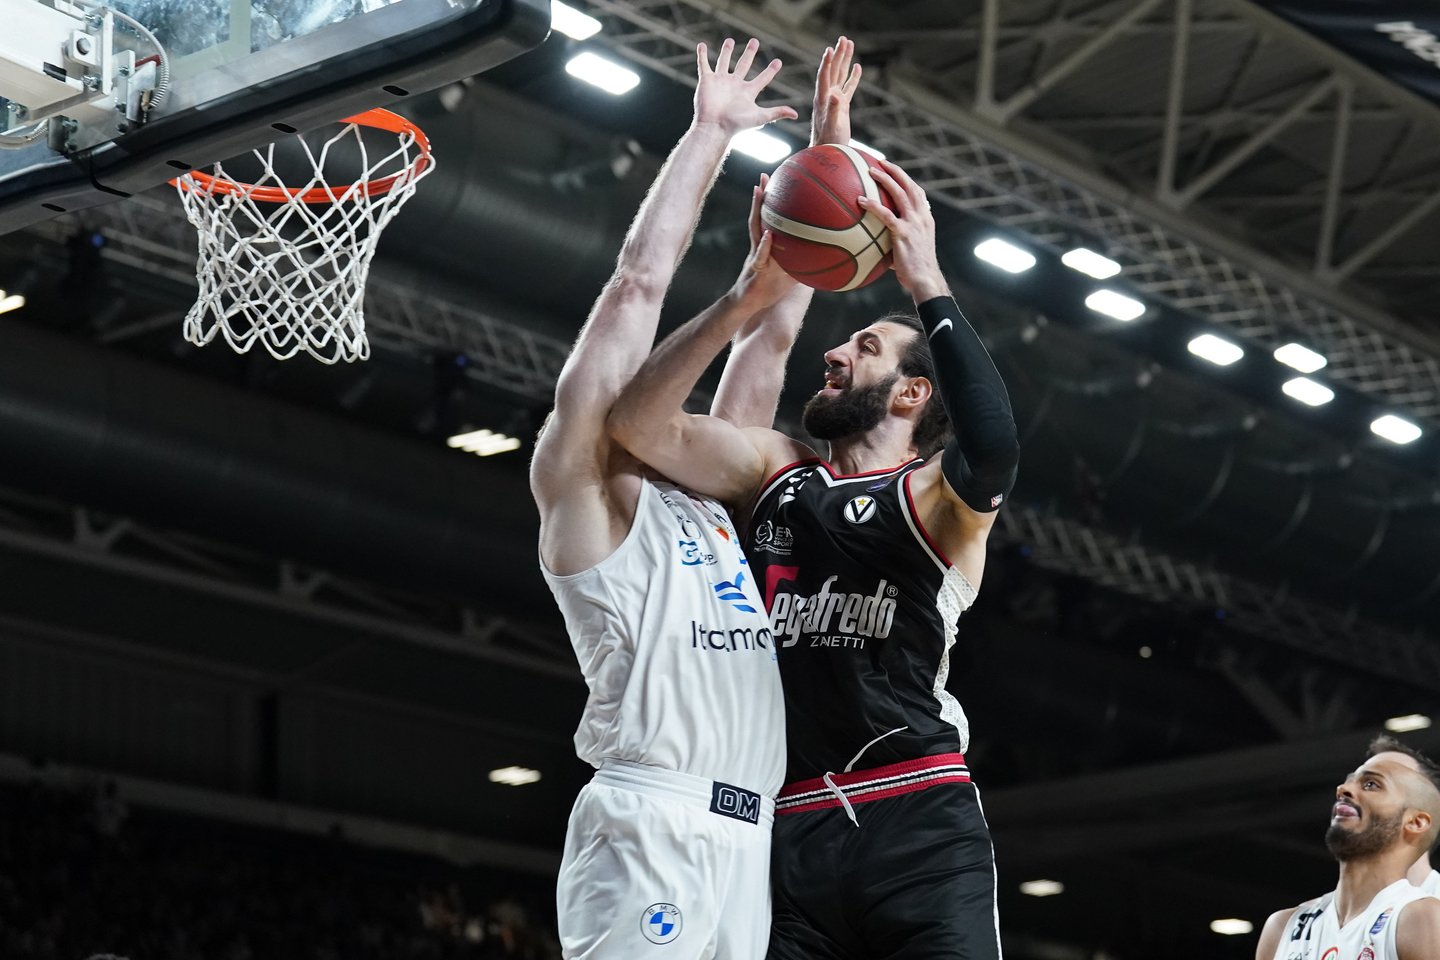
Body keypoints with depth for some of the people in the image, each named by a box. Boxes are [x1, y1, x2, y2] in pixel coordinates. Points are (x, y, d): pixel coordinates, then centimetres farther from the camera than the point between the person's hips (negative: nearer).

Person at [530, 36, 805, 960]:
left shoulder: (716, 502, 26)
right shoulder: (590, 492, 6)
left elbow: (767, 336, 27)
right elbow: (638, 288, 1)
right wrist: (709, 135, 6)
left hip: (747, 840, 8)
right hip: (649, 835, -8)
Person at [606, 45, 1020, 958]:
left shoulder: (940, 498, 7)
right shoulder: (775, 469, 19)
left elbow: (993, 452, -18)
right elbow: (637, 424, 4)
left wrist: (927, 284, -20)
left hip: (916, 824, -4)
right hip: (784, 828, 4)